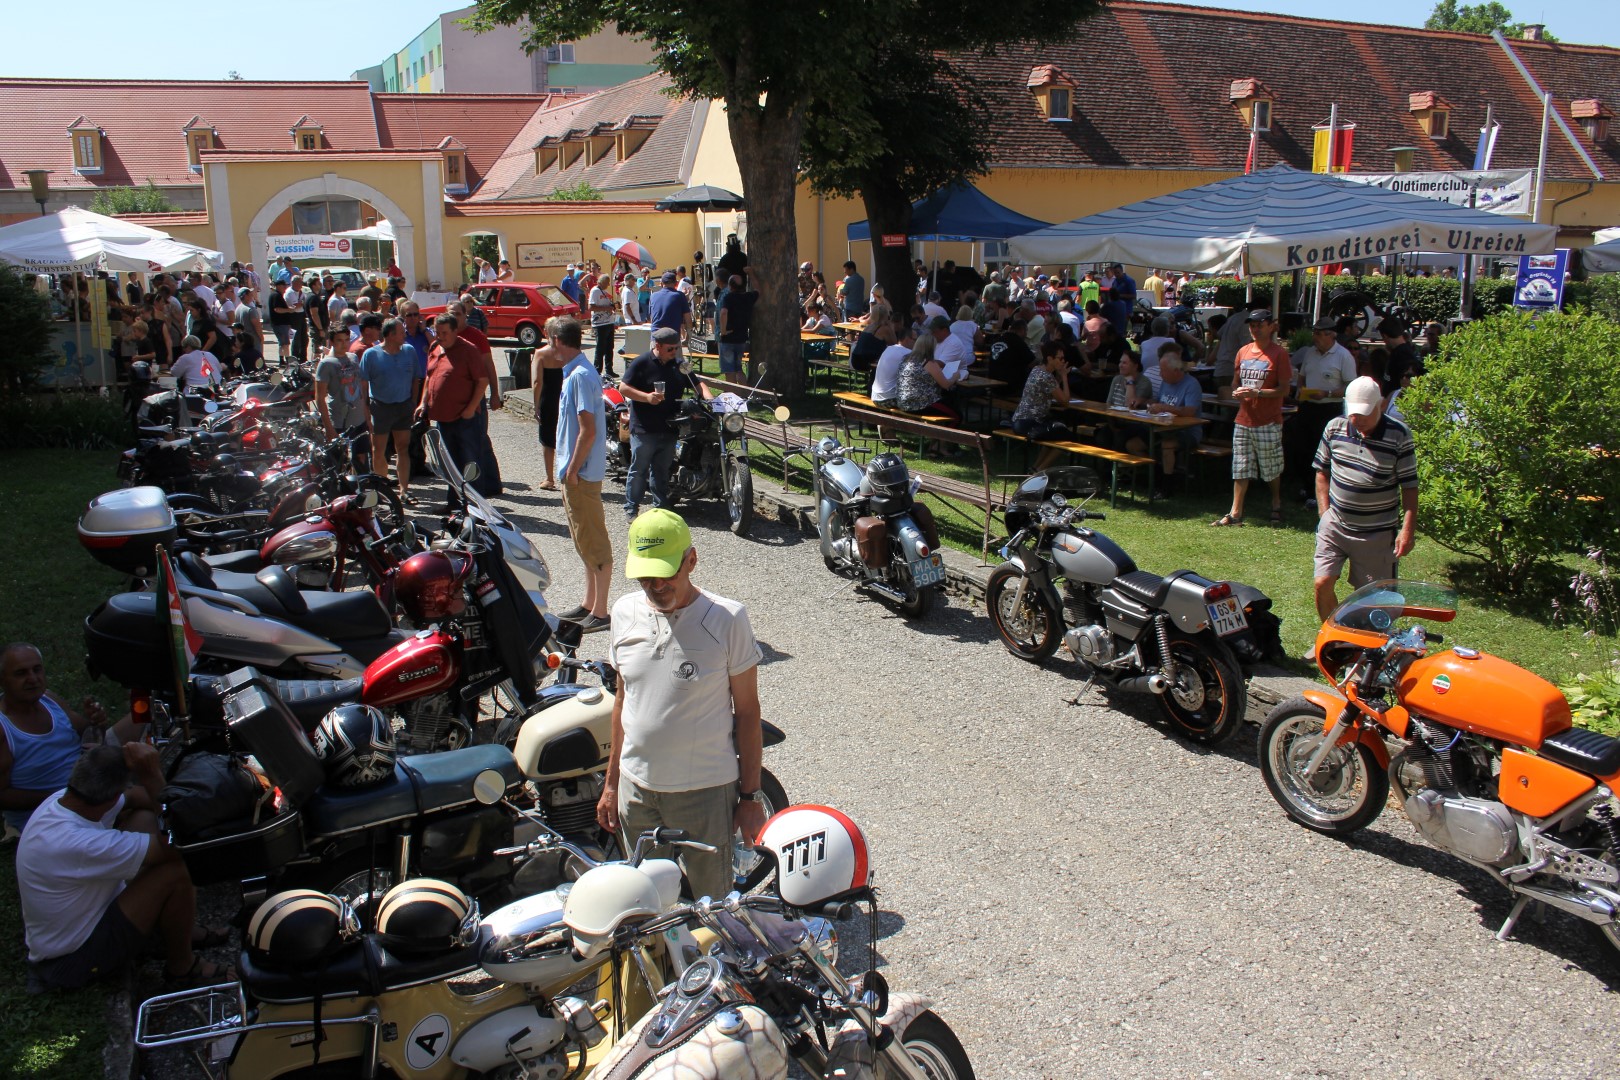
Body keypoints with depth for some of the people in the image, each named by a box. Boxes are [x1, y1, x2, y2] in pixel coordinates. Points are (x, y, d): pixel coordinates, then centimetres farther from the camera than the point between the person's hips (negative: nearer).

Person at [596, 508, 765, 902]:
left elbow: (747, 711, -8)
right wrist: (611, 783, 14)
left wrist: (750, 796, -6)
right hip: (636, 789, 5)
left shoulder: (727, 619, -14)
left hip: (705, 792, -4)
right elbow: (623, 699, 11)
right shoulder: (625, 612, 1)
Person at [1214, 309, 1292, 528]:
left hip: (1268, 422, -5)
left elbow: (1284, 390, -10)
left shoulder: (1279, 353, -8)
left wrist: (1256, 392, -21)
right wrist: (1237, 391, -4)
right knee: (1240, 469, 5)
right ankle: (1235, 513, 8)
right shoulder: (1243, 351, 8)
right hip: (1243, 419, 5)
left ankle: (1276, 506, 29)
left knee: (1272, 470, 8)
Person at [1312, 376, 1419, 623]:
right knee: (1323, 584, -2)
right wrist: (1324, 512, 3)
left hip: (1377, 533, -3)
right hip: (1334, 526, 3)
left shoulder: (1399, 436, -10)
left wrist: (1408, 529, -13)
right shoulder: (1335, 427, -1)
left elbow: (1409, 486, -7)